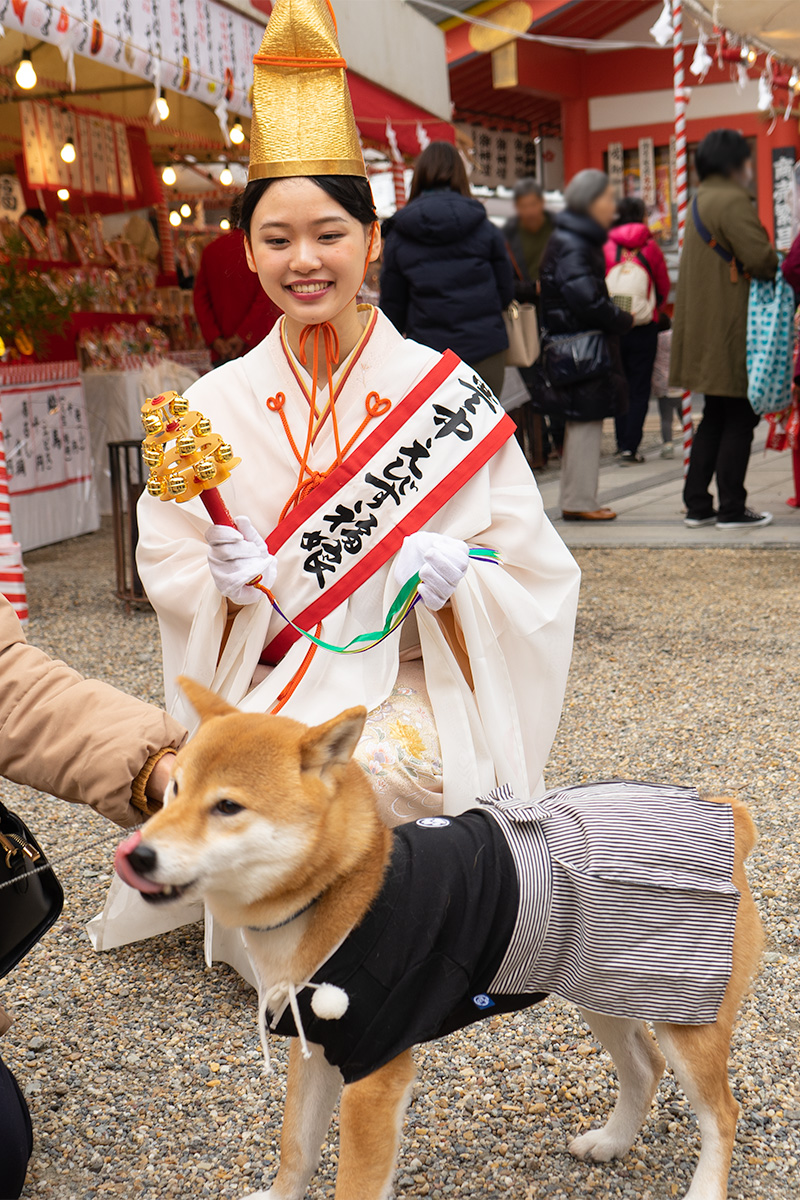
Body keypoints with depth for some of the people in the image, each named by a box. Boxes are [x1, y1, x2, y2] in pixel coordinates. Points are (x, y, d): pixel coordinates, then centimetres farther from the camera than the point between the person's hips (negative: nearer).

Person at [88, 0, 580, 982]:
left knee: (391, 765, -32)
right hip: (267, 688, 2)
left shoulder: (445, 392, -1)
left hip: (413, 686, -1)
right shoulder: (215, 406, 5)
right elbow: (171, 571, 8)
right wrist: (230, 582, -14)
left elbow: (532, 573, 1)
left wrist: (456, 576, -20)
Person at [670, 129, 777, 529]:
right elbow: (761, 258, -22)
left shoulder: (700, 200, 17)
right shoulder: (732, 201, -14)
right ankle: (732, 509, 2)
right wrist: (781, 270, -1)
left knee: (715, 416, 14)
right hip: (731, 327, -9)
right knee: (739, 417, -2)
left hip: (705, 327, 9)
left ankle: (697, 505, 15)